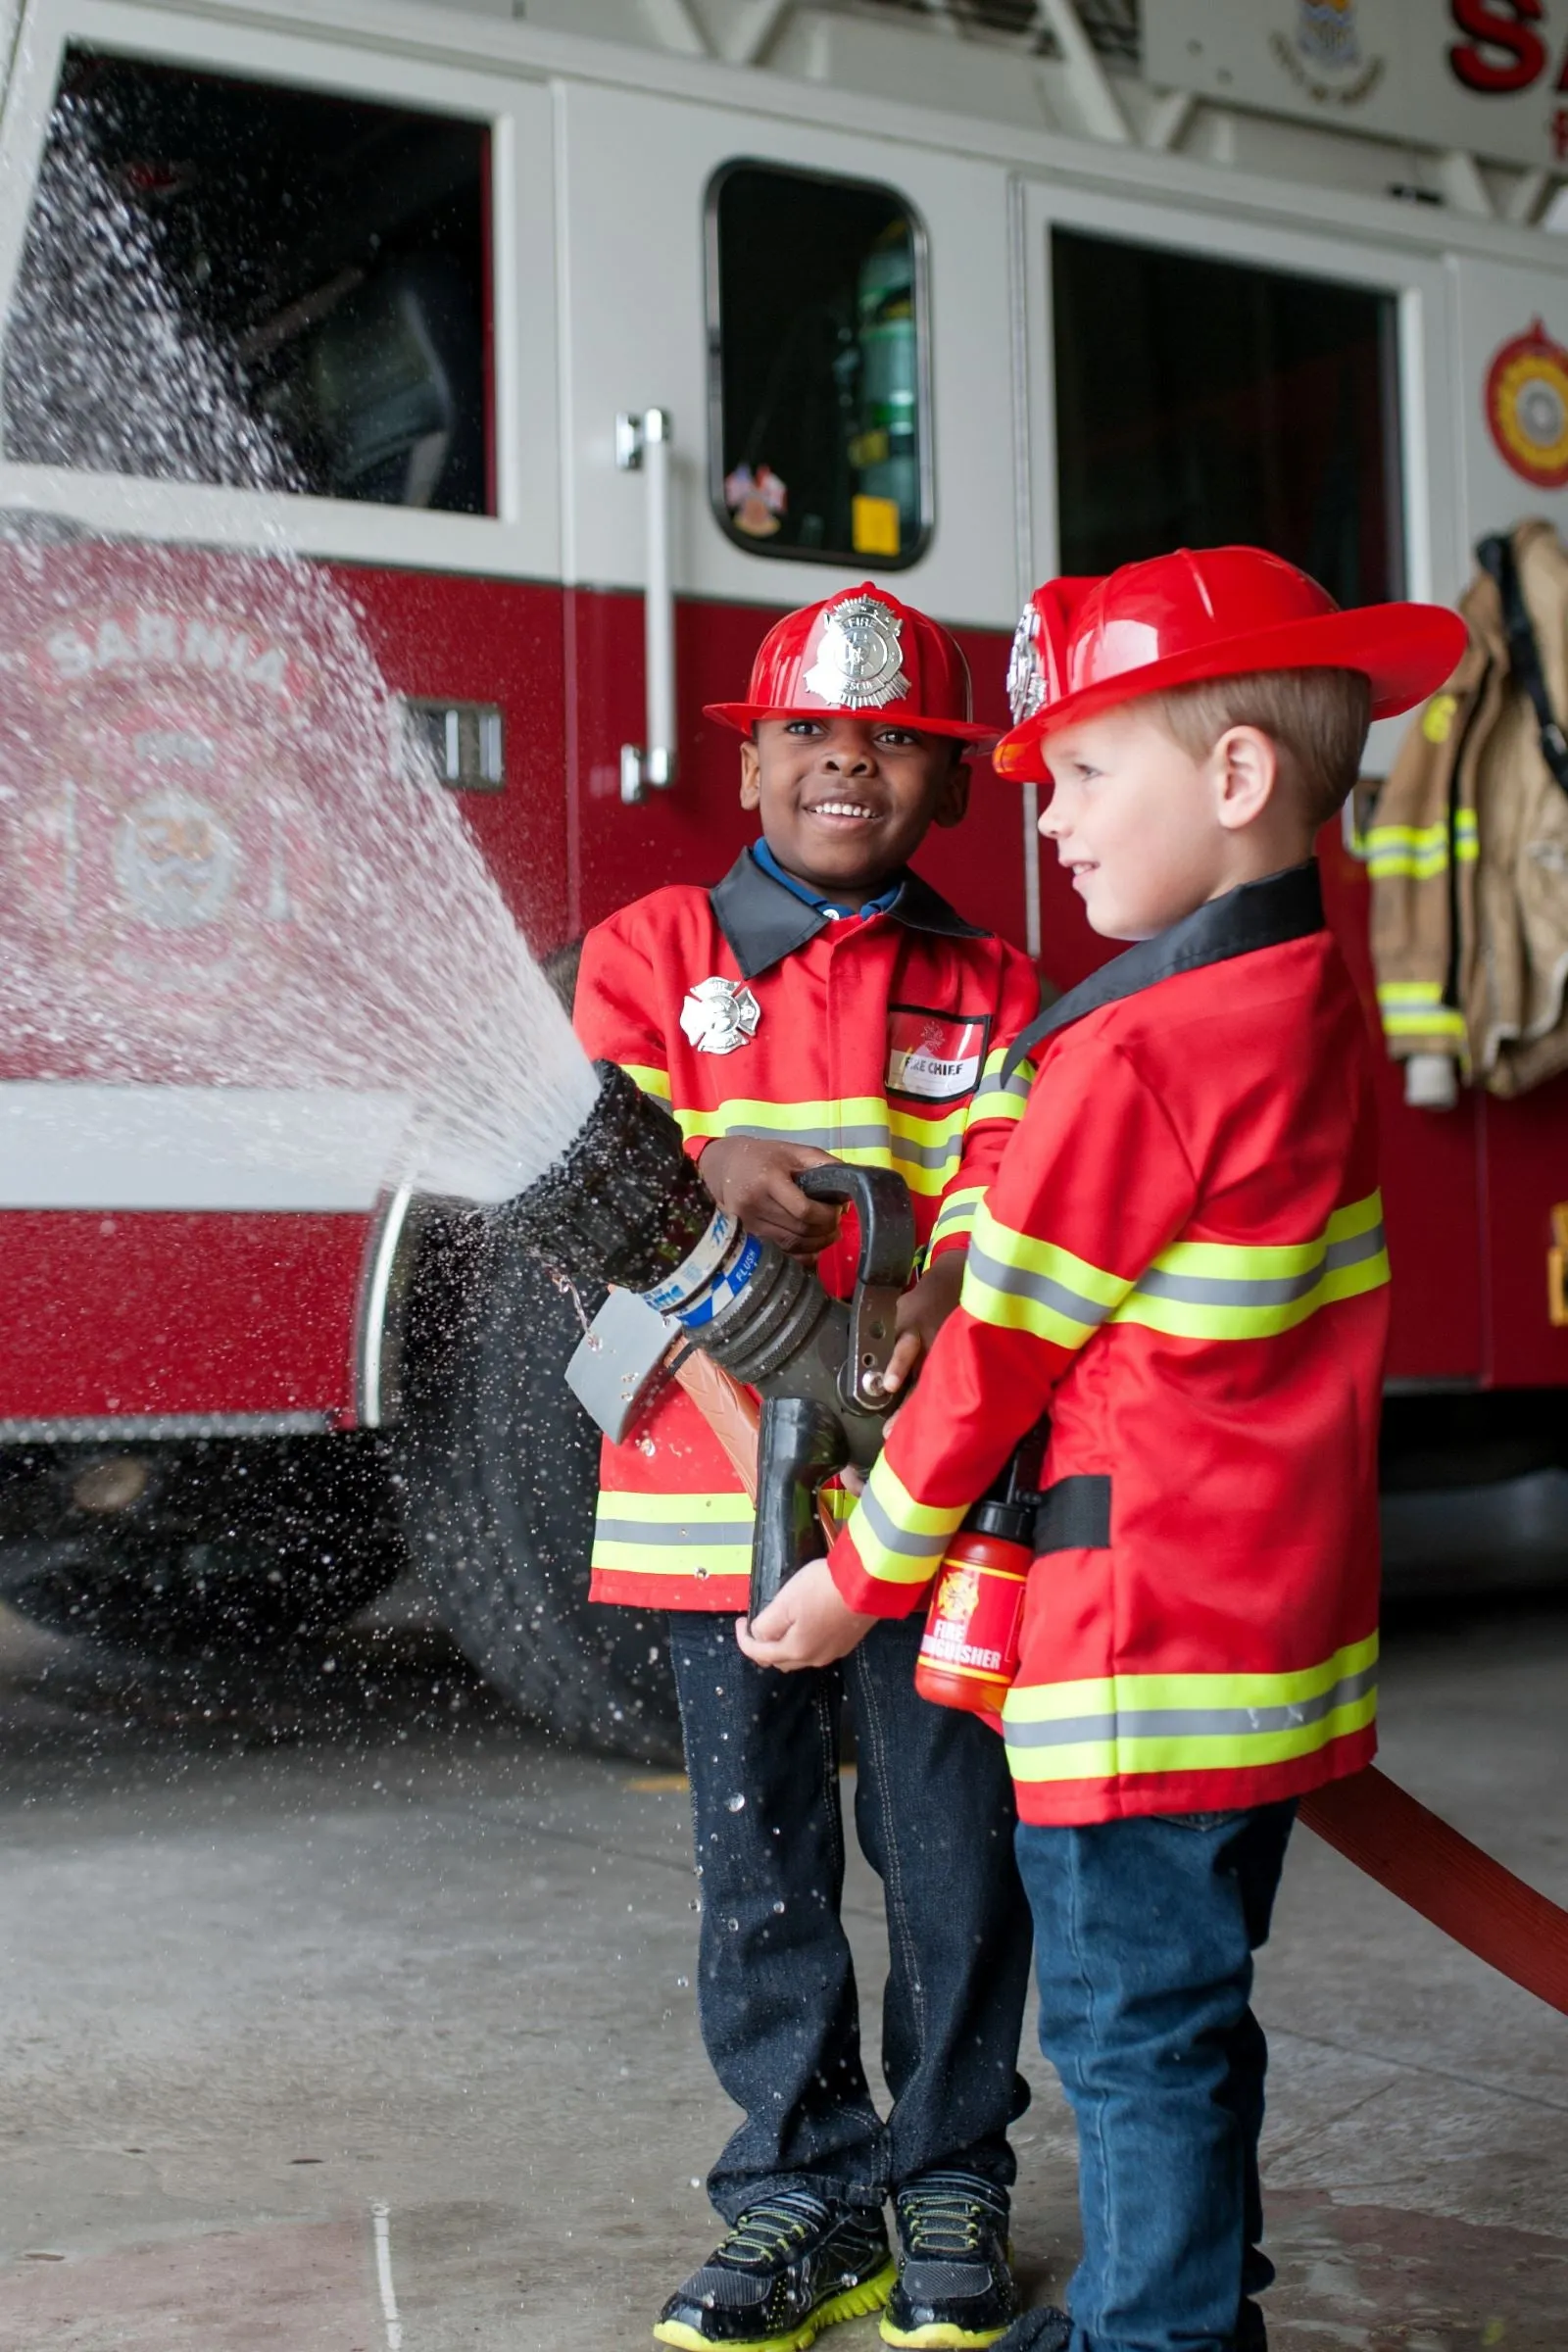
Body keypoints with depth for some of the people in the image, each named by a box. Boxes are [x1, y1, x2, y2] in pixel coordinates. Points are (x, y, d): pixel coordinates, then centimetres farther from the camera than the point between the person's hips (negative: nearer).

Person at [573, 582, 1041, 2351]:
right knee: (761, 1867, 8)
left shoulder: (989, 993, 8)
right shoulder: (651, 955, 6)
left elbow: (998, 1211, -5)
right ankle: (803, 2198, 23)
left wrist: (932, 1330, -26)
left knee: (954, 1860, 6)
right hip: (715, 1484, 0)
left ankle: (948, 2192, 25)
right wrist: (712, 1174, -25)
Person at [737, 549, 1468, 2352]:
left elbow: (998, 1357, -12)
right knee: (1183, 2006, 20)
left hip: (1141, 1638, -9)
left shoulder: (1131, 1052, -19)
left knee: (1134, 2025, 2)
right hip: (1280, 1610, 9)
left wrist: (862, 1579, 0)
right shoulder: (1314, 1007, 6)